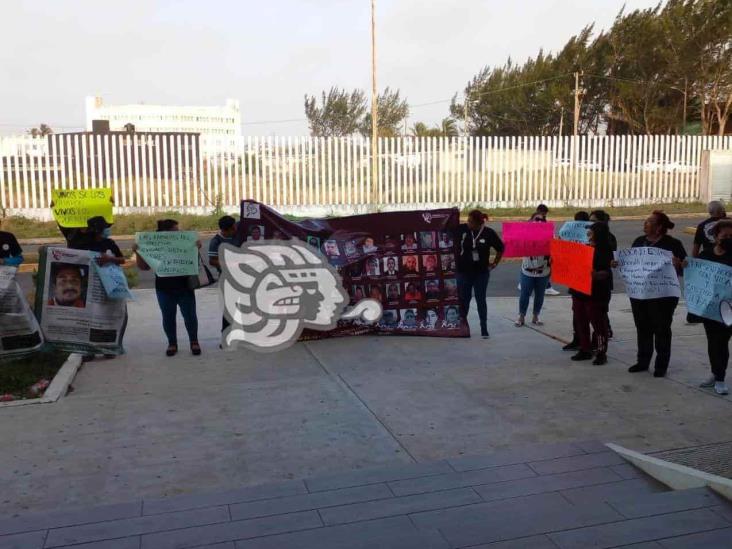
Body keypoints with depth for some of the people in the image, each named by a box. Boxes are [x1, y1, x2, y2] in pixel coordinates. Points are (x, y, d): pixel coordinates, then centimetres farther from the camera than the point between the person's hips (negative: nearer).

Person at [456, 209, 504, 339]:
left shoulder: (489, 233, -9)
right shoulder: (462, 229, -9)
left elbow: (500, 248, 6)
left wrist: (495, 263, 6)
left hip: (481, 273, -1)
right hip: (463, 272, 1)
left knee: (481, 300, 5)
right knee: (464, 300, 10)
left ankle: (484, 329, 13)